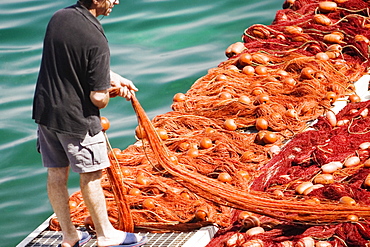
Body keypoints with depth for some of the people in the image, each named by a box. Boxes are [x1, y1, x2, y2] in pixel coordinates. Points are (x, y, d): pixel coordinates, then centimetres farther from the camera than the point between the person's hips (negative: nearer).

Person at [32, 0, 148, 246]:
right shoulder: (96, 39, -23)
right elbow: (98, 98, -20)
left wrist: (113, 78, 10)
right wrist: (109, 93, 4)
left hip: (45, 111, 7)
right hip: (76, 118, -7)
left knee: (56, 174, 14)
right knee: (91, 176, 9)